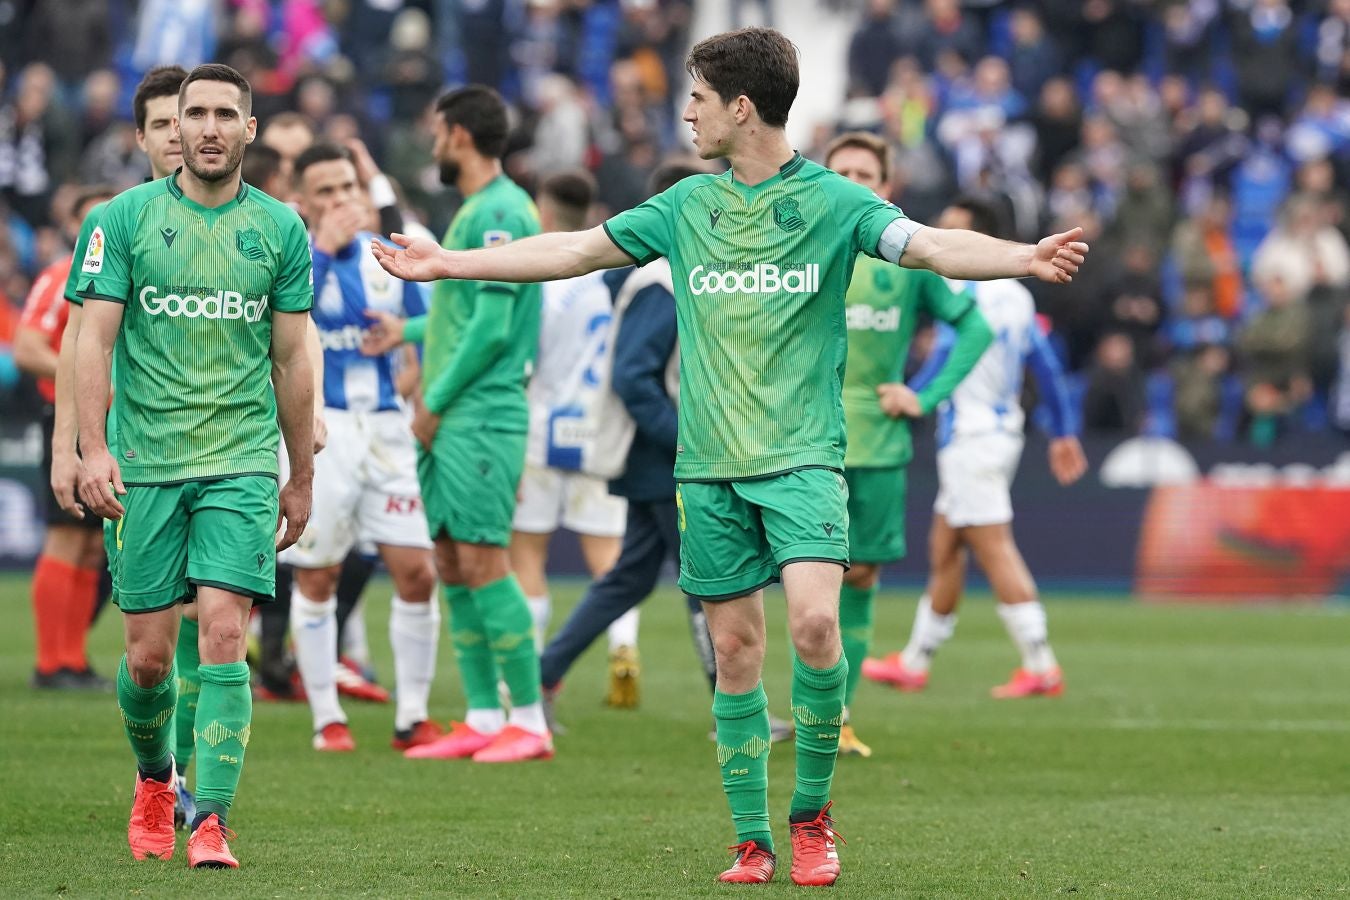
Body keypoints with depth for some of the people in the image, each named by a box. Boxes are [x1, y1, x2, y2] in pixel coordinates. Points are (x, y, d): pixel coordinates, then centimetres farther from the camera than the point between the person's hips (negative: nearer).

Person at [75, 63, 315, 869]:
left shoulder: (280, 229, 5)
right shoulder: (126, 219, 1)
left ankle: (211, 823, -13)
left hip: (242, 464, 0)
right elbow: (95, 340, -3)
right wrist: (94, 448, -15)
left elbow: (293, 361, 11)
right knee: (149, 656, 3)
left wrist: (302, 477, 13)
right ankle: (155, 780, 31)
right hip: (145, 465, 0)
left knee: (223, 634, -13)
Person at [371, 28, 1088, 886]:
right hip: (709, 463, 4)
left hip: (802, 454, -4)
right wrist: (448, 263, 19)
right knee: (736, 649, 3)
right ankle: (754, 839, 11)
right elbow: (578, 250, 18)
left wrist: (1024, 259, -34)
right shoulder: (688, 205, 10)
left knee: (815, 619, -20)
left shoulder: (831, 199, -3)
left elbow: (931, 245, -15)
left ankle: (812, 815, -3)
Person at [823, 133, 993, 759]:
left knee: (863, 575, 5)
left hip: (880, 442, 2)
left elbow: (975, 329, 9)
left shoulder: (910, 256, 5)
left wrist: (927, 397, -1)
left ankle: (840, 716, 14)